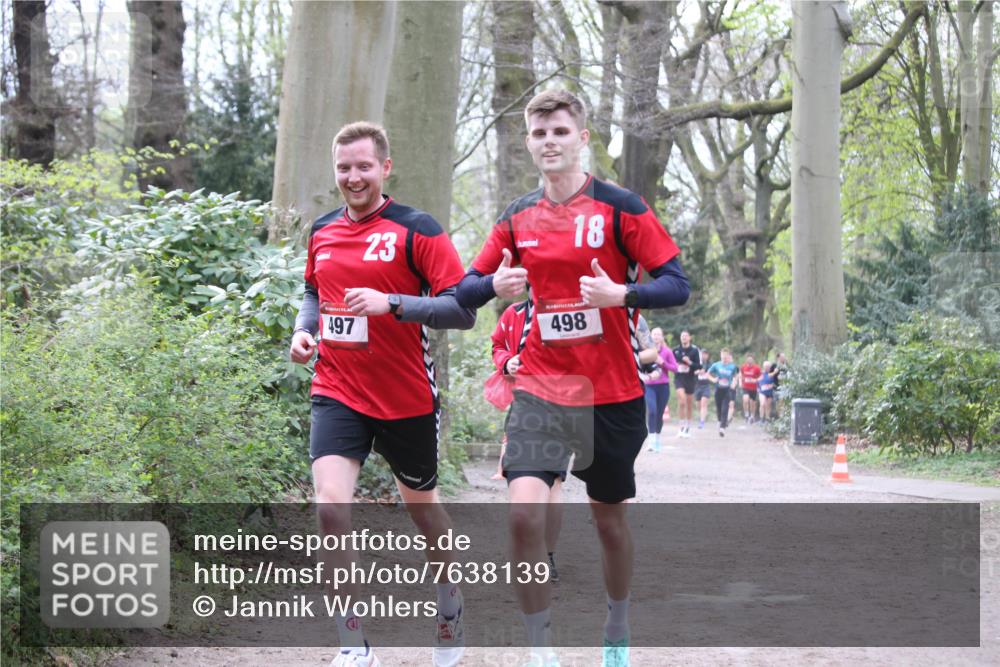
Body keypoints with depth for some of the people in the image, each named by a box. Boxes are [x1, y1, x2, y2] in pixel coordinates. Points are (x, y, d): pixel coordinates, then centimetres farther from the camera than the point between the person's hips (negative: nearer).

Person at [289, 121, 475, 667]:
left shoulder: (417, 230, -9)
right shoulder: (322, 231, 7)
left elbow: (462, 310, -15)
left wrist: (390, 303, -26)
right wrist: (303, 330, 6)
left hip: (407, 398, -3)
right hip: (337, 394, 3)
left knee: (420, 504, 16)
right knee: (331, 508, -17)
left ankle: (451, 601, 45)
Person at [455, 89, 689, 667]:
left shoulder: (620, 207, -6)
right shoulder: (517, 218, 6)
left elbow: (677, 284, -8)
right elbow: (467, 289, 12)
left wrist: (620, 294, -26)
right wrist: (496, 285, -11)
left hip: (612, 392, -2)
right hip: (541, 389, 2)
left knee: (610, 516, 12)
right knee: (524, 510, -17)